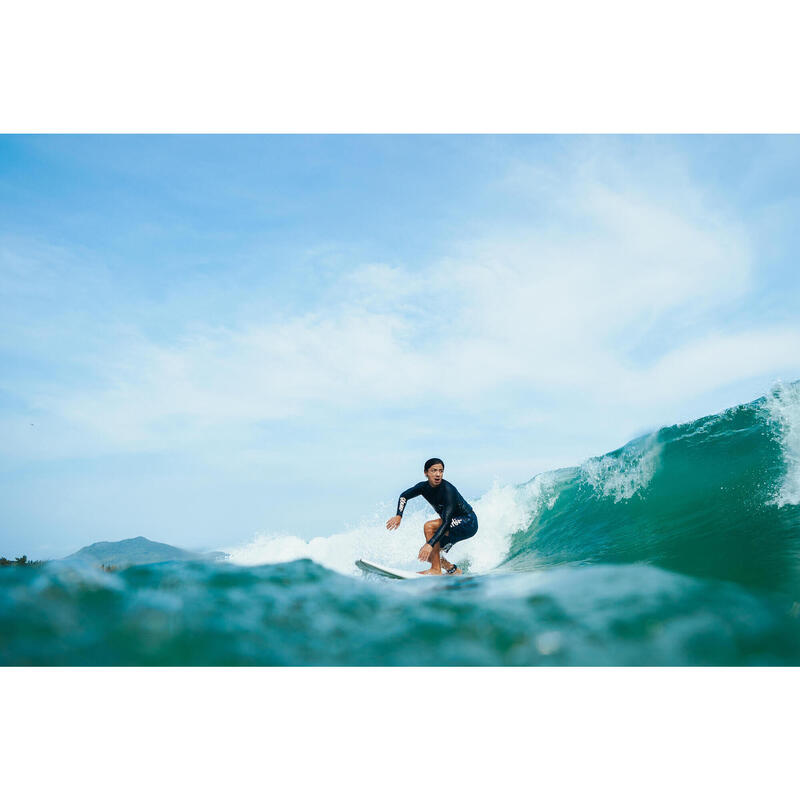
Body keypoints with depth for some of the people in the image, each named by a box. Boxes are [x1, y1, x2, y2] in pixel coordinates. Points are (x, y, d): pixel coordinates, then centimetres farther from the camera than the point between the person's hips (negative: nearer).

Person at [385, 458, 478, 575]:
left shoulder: (448, 490, -28)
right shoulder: (424, 487, -7)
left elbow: (447, 522, -34)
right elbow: (404, 496, 10)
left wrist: (430, 544, -41)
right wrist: (398, 516, -7)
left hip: (469, 524, -8)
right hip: (454, 526, 8)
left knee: (429, 526, -27)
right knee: (425, 554, 1)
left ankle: (436, 570, -21)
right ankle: (453, 570, 20)